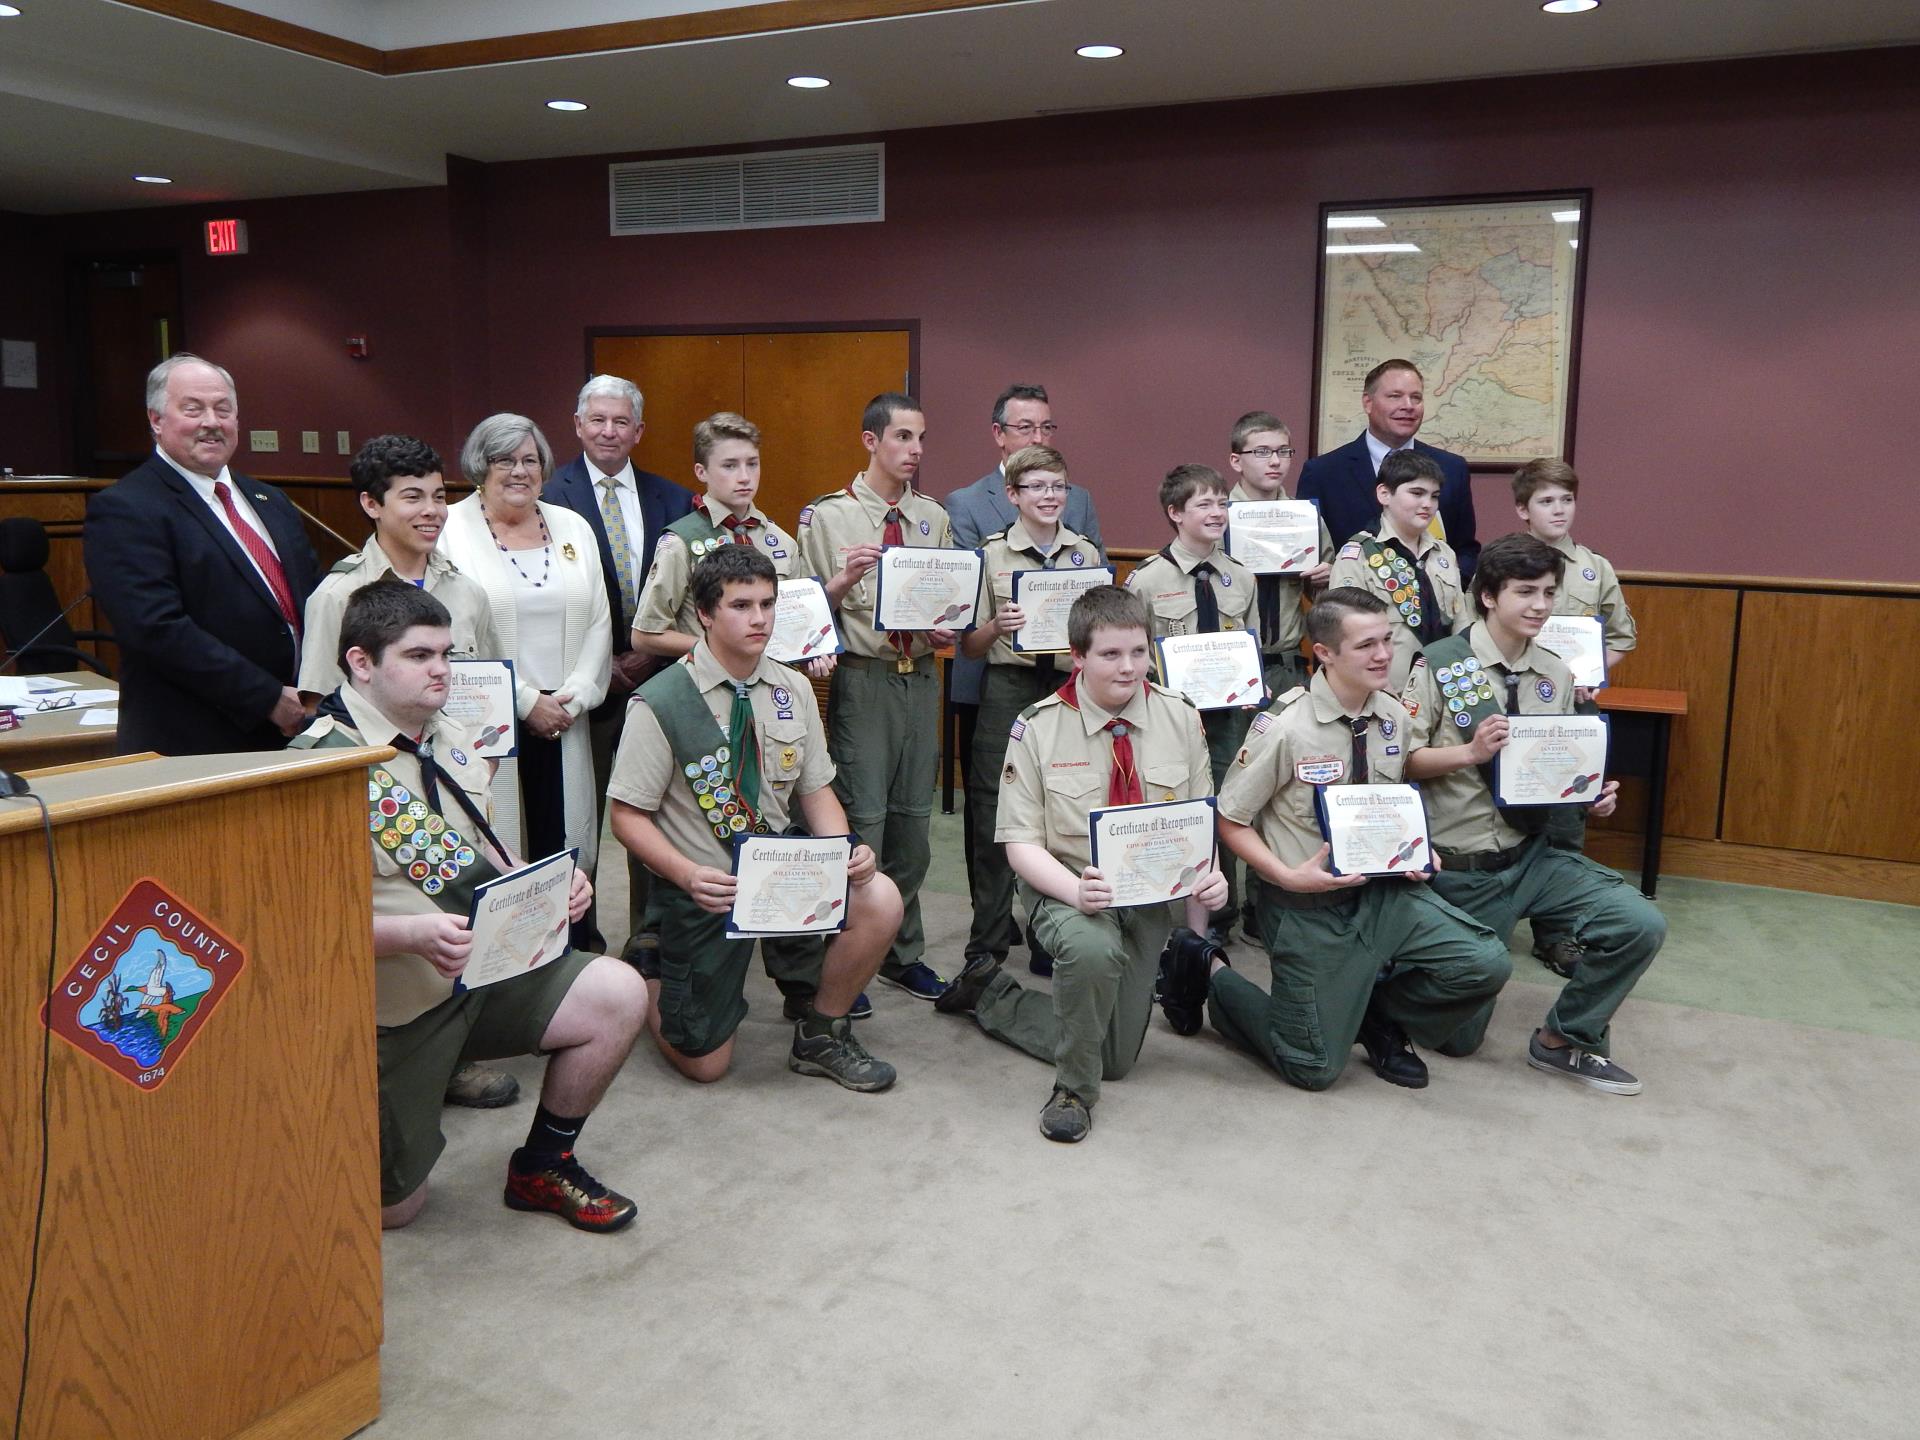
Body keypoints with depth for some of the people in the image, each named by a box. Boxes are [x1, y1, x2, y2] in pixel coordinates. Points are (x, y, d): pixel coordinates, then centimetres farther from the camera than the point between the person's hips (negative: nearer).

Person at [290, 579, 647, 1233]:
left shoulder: (450, 740, 8)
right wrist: (412, 934, -36)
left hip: (485, 975, 7)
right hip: (392, 1007, -7)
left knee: (619, 995, -12)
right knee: (392, 1206, 3)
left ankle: (543, 1167, 10)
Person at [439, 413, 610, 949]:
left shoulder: (573, 527, 14)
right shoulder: (451, 530, -1)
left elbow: (598, 623, 11)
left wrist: (573, 698, -3)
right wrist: (526, 701, -10)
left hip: (564, 719, 4)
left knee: (564, 843, 4)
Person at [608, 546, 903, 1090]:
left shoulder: (792, 689, 1)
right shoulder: (661, 702, -14)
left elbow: (816, 790, 6)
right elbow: (627, 816, -11)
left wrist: (847, 851, -14)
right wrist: (687, 875, -28)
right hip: (704, 883, -4)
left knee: (880, 900, -24)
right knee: (704, 1062, 1)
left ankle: (820, 1036, 2)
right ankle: (653, 976, 36)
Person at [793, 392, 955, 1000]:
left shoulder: (934, 518, 11)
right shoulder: (827, 516, -3)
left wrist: (946, 630, -4)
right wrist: (845, 578, -20)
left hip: (922, 677, 5)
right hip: (862, 678, -5)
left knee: (913, 818, 12)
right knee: (863, 818, -5)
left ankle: (902, 952, 26)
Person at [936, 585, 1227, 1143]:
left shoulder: (1180, 717, -3)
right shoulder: (1038, 728, -12)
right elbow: (1021, 843, -13)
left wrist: (1209, 876, -19)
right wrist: (1076, 891, -32)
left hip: (1152, 894, 4)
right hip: (1066, 886, -4)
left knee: (1117, 1059, 10)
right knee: (1092, 949, -41)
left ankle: (989, 992, 33)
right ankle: (1073, 1091, -12)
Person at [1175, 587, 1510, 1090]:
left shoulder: (1393, 717, -1)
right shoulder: (1284, 729, -20)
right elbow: (1229, 821, -11)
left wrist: (1416, 850, -3)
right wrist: (1289, 877, -23)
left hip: (1382, 888, 5)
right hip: (1308, 905, -5)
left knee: (1487, 965, -13)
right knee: (1315, 1068, -1)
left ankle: (1377, 1014, 13)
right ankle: (1209, 974, 21)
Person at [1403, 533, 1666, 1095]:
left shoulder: (1555, 675, 5)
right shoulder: (1440, 664, -11)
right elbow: (1404, 760, -11)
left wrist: (1592, 793, -8)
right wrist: (1470, 753, -26)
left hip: (1533, 854, 5)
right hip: (1459, 868, -4)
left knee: (1641, 925, -16)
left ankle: (1566, 1039, 6)